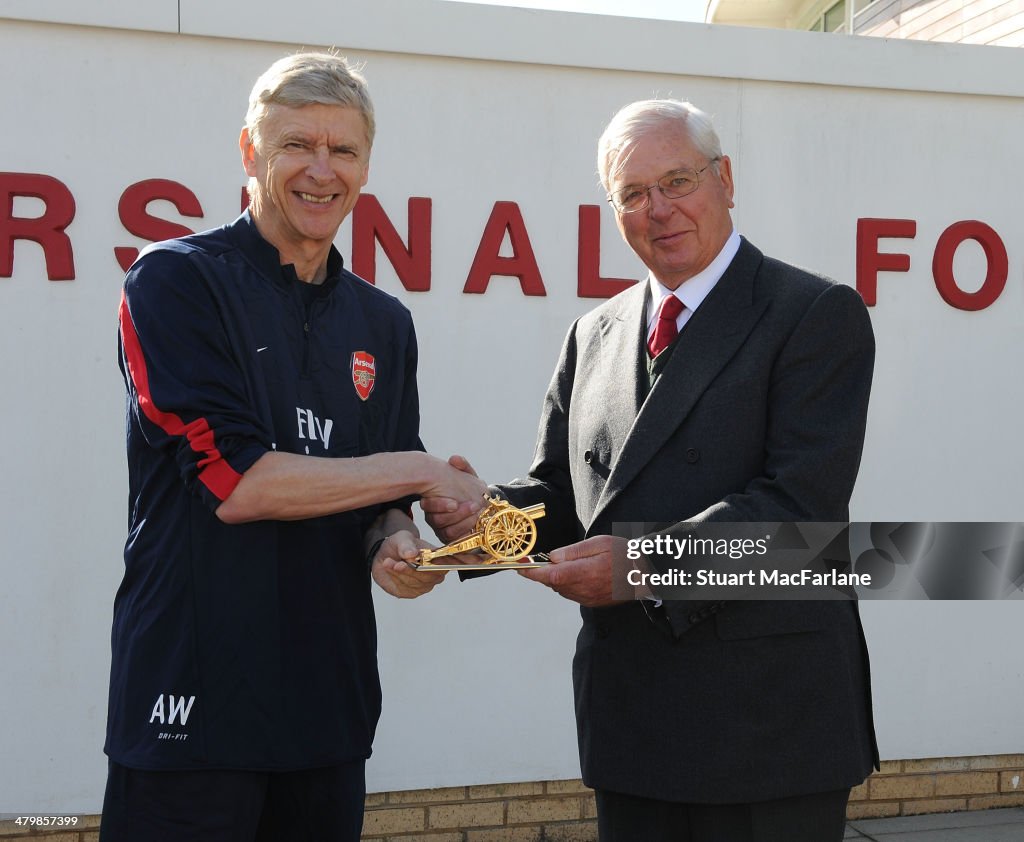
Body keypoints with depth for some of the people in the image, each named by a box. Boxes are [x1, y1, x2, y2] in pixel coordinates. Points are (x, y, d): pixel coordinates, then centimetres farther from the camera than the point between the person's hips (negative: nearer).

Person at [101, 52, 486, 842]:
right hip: (194, 702, -5)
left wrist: (397, 546, -8)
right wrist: (420, 470, -10)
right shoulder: (177, 281, -7)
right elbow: (233, 479, -16)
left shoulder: (384, 324, 11)